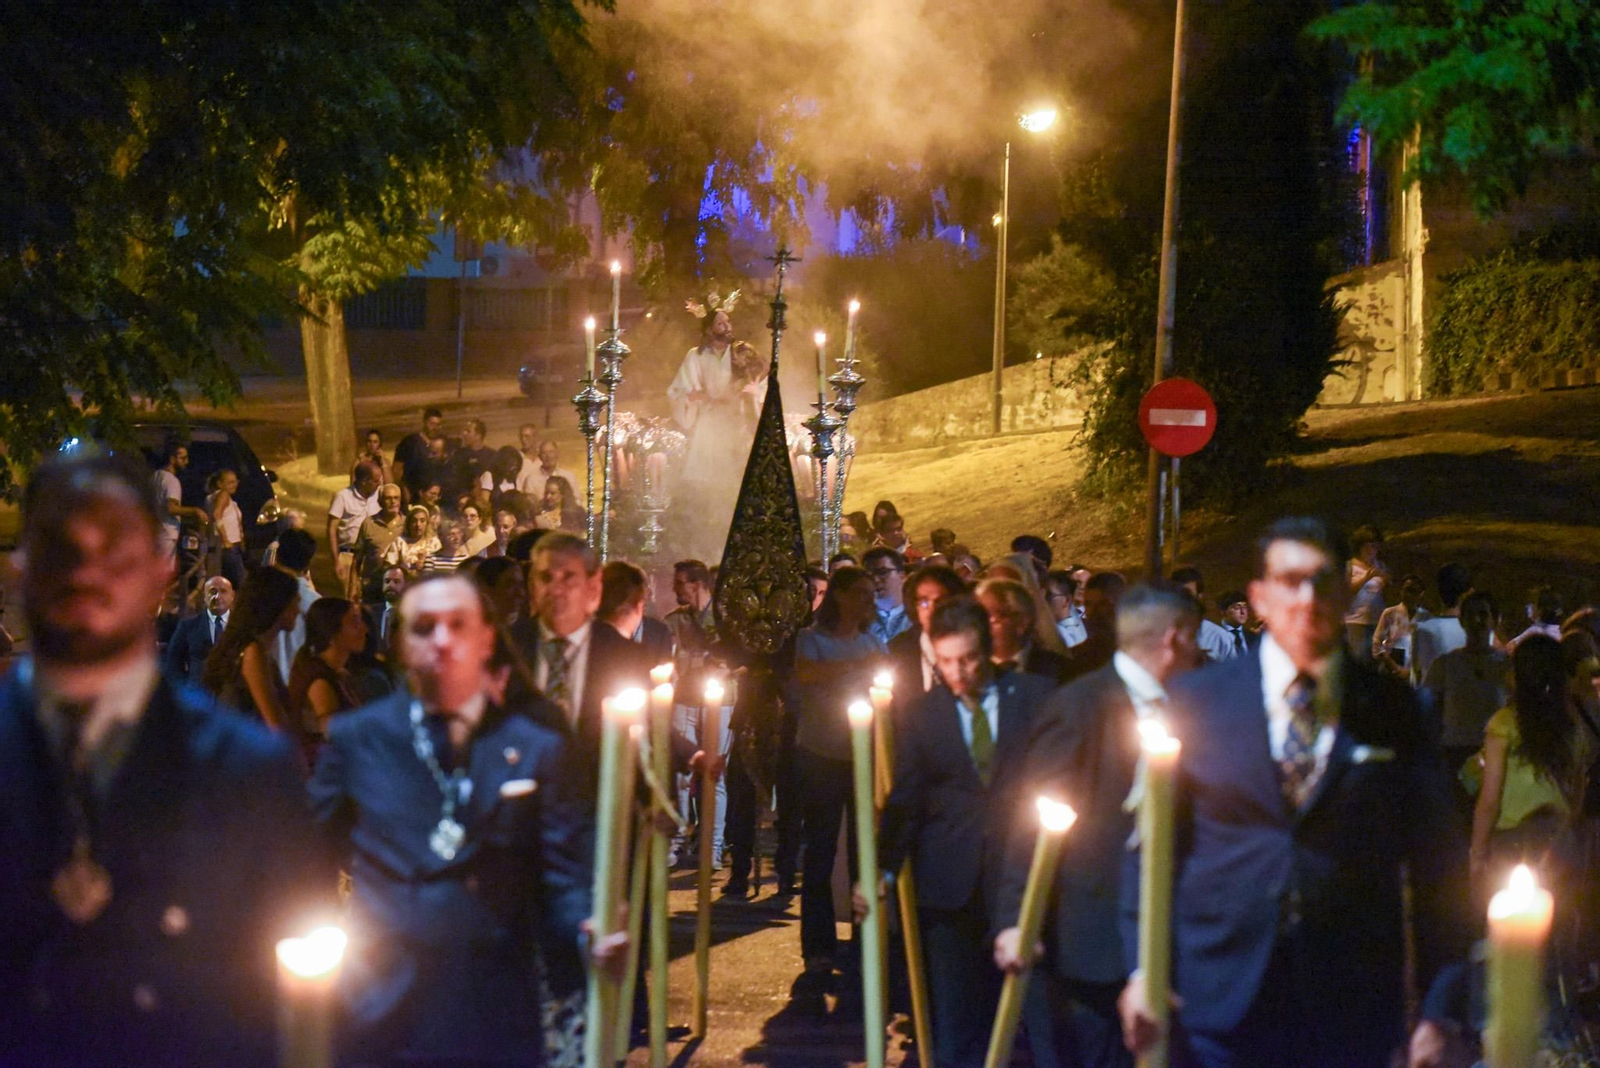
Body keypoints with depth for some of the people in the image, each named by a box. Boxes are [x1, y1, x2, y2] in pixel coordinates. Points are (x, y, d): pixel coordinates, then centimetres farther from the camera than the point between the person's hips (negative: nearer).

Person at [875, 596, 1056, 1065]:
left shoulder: (1035, 696, 3)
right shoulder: (921, 714, 6)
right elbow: (906, 799, 5)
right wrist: (885, 868, -4)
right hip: (950, 882, 1)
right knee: (956, 1013, 1)